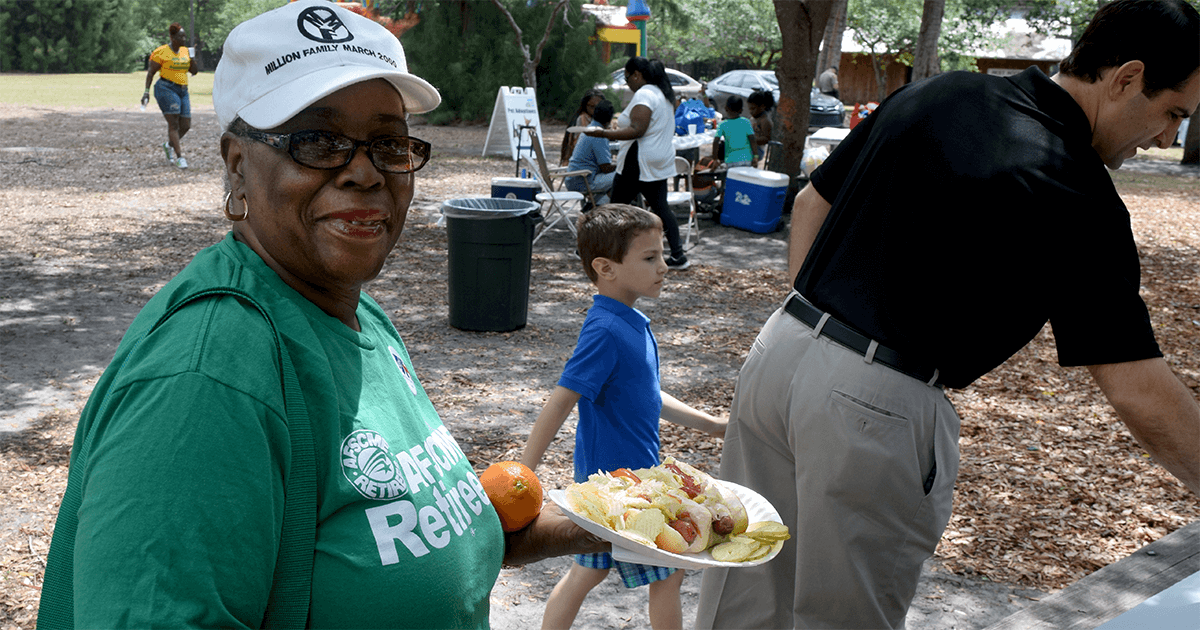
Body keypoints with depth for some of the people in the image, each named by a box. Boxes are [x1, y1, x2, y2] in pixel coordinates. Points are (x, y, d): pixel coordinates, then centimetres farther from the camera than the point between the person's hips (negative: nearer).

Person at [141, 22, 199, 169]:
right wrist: (146, 91, -9)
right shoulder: (162, 52, -5)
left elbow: (194, 71, 14)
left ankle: (168, 145, 29)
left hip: (182, 91, 7)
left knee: (186, 125, 4)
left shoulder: (185, 51, 13)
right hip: (166, 89, -7)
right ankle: (180, 157, -15)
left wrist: (192, 58, -4)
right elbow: (150, 72, -2)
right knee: (173, 123, -13)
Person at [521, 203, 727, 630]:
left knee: (590, 570, 18)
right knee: (668, 574, 8)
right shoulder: (605, 331, -24)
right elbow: (560, 403, -26)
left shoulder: (631, 323, 5)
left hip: (604, 477, 9)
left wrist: (714, 426, 17)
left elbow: (646, 398, 15)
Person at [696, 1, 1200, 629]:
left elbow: (811, 204, 16)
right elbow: (1140, 392, -13)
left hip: (780, 349, 7)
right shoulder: (1076, 198, -12)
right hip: (875, 405, -7)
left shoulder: (931, 94, 8)